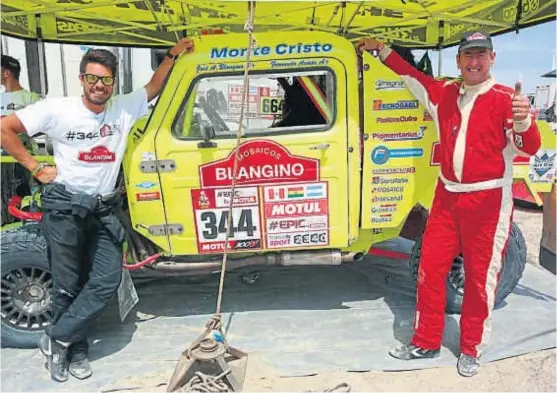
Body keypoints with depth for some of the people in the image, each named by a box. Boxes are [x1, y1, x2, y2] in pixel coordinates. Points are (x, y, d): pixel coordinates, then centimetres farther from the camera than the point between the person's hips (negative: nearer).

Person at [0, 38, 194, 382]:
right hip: (65, 206, -3)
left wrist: (173, 54, 9)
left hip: (104, 209, 4)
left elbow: (153, 88, 17)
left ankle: (57, 339, 15)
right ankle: (76, 351, 25)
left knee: (107, 281, -2)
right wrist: (37, 168, -5)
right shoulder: (57, 109, -7)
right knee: (68, 285, 6)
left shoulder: (124, 108, 2)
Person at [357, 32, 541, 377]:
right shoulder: (444, 93, 8)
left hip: (488, 201, -5)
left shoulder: (506, 98, -8)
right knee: (430, 269, 8)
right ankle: (426, 342, 24)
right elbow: (411, 75, 24)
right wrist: (382, 50, 23)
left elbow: (529, 148, -17)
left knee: (480, 278, 5)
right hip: (446, 196, 5)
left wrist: (523, 122, -37)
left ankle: (471, 350, 23)